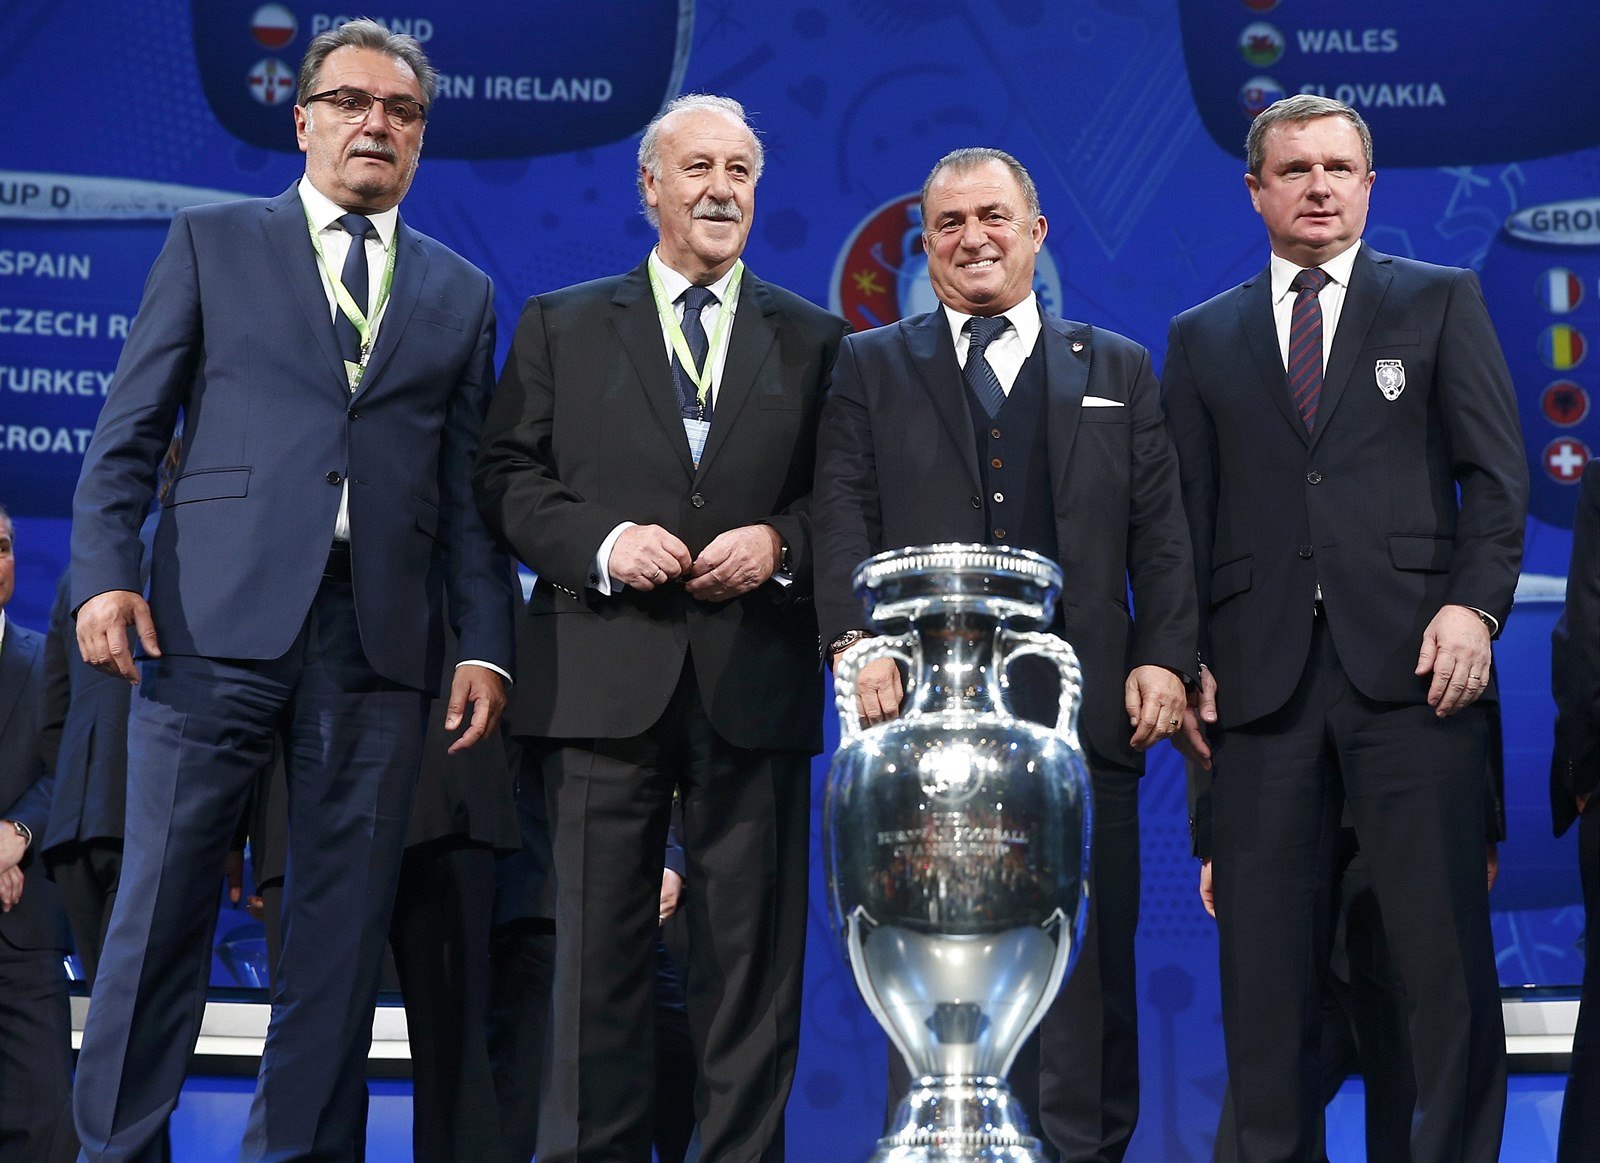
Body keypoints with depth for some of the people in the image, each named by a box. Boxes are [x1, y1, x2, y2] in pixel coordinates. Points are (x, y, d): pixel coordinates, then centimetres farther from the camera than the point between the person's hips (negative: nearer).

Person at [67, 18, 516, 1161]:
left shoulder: (462, 294, 18)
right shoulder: (212, 242, 12)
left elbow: (469, 493, 13)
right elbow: (128, 432, 6)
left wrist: (486, 647, 4)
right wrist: (104, 571, -7)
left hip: (381, 638, 2)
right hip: (220, 617, -2)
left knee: (344, 925, 2)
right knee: (162, 900, -3)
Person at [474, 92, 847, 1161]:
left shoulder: (815, 340, 13)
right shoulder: (561, 326, 12)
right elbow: (507, 476, 6)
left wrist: (781, 543, -9)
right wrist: (601, 543, -9)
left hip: (755, 684, 1)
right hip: (606, 683, 0)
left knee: (751, 952, 3)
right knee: (600, 950, 1)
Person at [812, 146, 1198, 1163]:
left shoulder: (1120, 371, 17)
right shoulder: (870, 368, 14)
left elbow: (1161, 534, 10)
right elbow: (845, 524, 4)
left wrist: (1164, 657, -3)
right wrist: (858, 641, -11)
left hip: (1084, 704, 1)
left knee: (1088, 955, 1)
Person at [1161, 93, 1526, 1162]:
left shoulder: (1442, 302, 12)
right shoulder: (1203, 338, 17)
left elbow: (1495, 471, 5)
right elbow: (1187, 513, 12)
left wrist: (1476, 603, -9)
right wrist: (1188, 659, 2)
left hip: (1411, 663, -2)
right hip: (1262, 674, 2)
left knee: (1446, 947, -4)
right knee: (1266, 960, 2)